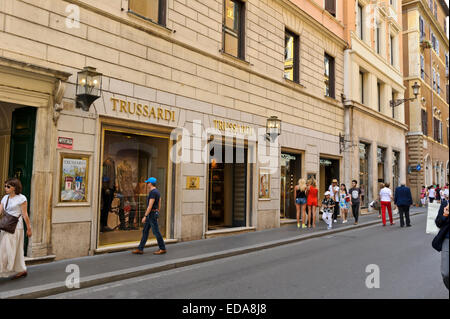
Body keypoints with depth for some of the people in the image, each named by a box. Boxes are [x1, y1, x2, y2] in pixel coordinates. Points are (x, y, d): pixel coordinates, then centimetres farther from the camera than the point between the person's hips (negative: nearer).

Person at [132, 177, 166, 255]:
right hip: (152, 214, 10)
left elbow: (150, 206, -23)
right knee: (145, 231, 10)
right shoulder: (157, 192, 12)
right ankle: (140, 249, 12)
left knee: (156, 232, -3)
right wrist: (157, 215, 23)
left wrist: (145, 216, -20)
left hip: (151, 214, -10)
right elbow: (159, 205, 17)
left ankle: (162, 249, 6)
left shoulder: (153, 192, -19)